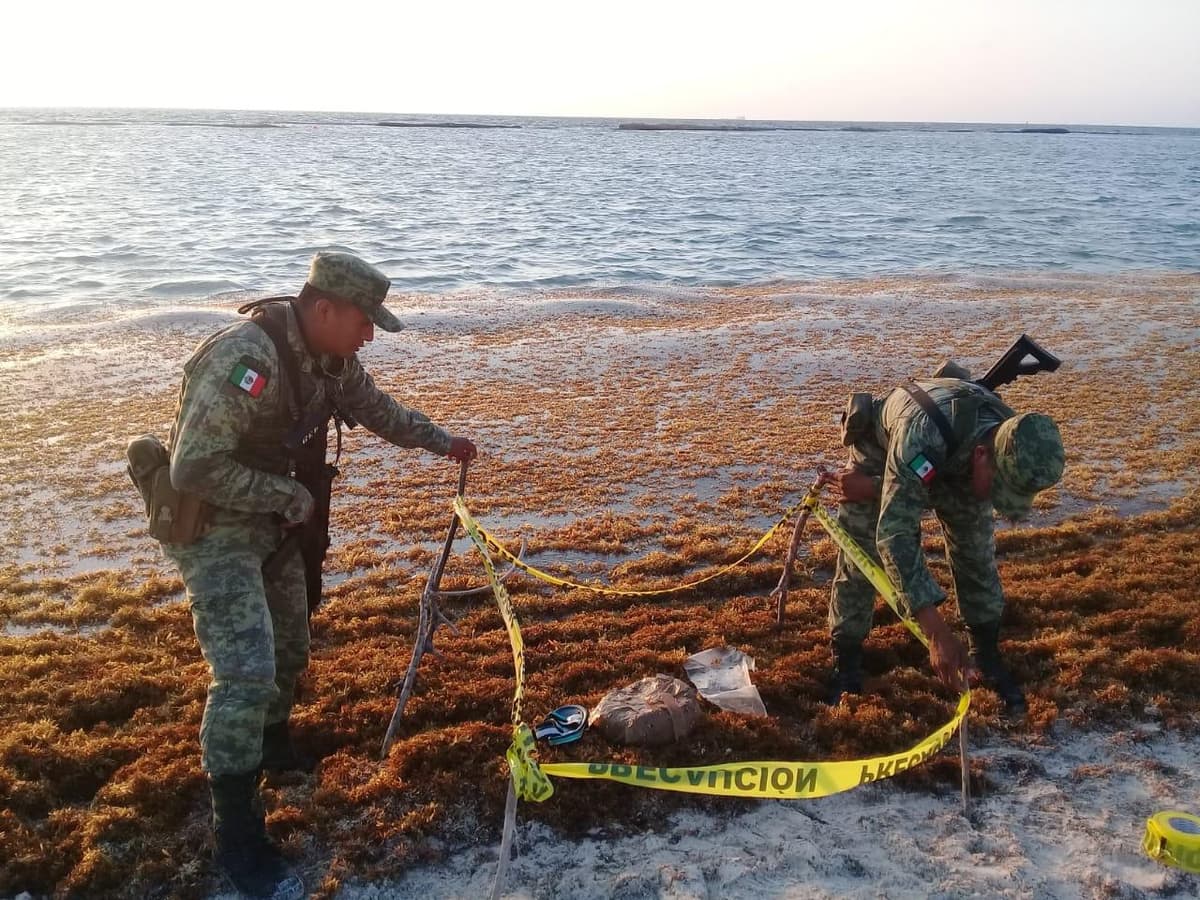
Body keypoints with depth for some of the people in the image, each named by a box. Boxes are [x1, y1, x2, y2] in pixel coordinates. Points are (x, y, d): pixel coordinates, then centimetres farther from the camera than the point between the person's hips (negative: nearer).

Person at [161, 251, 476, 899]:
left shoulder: (332, 358, -4)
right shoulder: (246, 359, -31)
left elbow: (377, 410, 16)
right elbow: (193, 470, -31)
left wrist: (443, 443, 20)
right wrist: (290, 495, -24)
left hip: (275, 518, 9)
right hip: (213, 525, -9)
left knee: (288, 651, 21)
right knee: (246, 672, -16)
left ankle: (271, 745, 48)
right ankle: (237, 838, -3)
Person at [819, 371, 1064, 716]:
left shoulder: (1013, 443, -33)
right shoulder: (920, 437, -50)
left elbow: (958, 496, -20)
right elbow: (894, 535, -51)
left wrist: (874, 490, -30)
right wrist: (937, 631, -56)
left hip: (953, 459, 4)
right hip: (881, 450, -4)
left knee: (976, 553, -1)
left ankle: (986, 656, 17)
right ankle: (845, 667, 7)